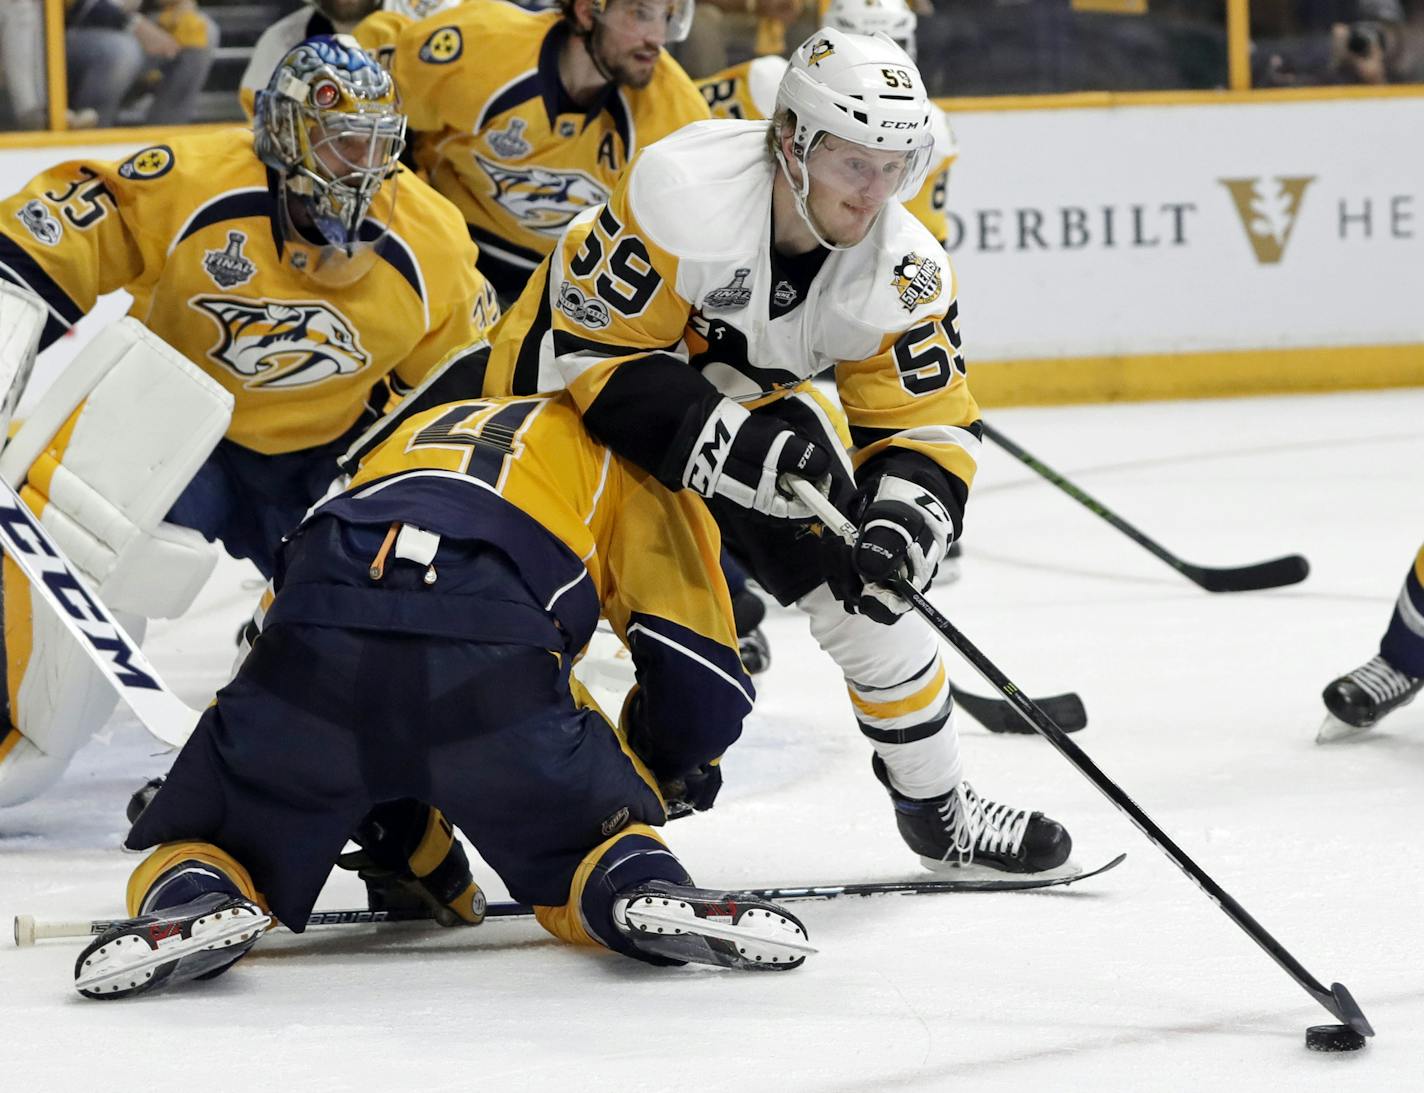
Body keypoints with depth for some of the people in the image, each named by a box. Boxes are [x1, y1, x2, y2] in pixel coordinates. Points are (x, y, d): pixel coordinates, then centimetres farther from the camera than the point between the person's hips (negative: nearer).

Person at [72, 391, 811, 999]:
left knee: (199, 847, 20)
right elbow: (699, 673, 18)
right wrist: (656, 775, 40)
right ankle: (640, 887, -8)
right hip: (490, 669, -2)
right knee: (580, 860, 23)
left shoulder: (420, 431, 42)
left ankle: (193, 898, -12)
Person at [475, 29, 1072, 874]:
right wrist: (729, 445, -41)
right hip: (568, 384, -5)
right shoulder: (683, 193, -36)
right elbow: (593, 348, -33)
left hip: (746, 406, 5)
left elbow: (927, 425, -13)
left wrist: (903, 522, -34)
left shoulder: (903, 272, -19)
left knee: (866, 593, 0)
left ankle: (936, 807, 17)